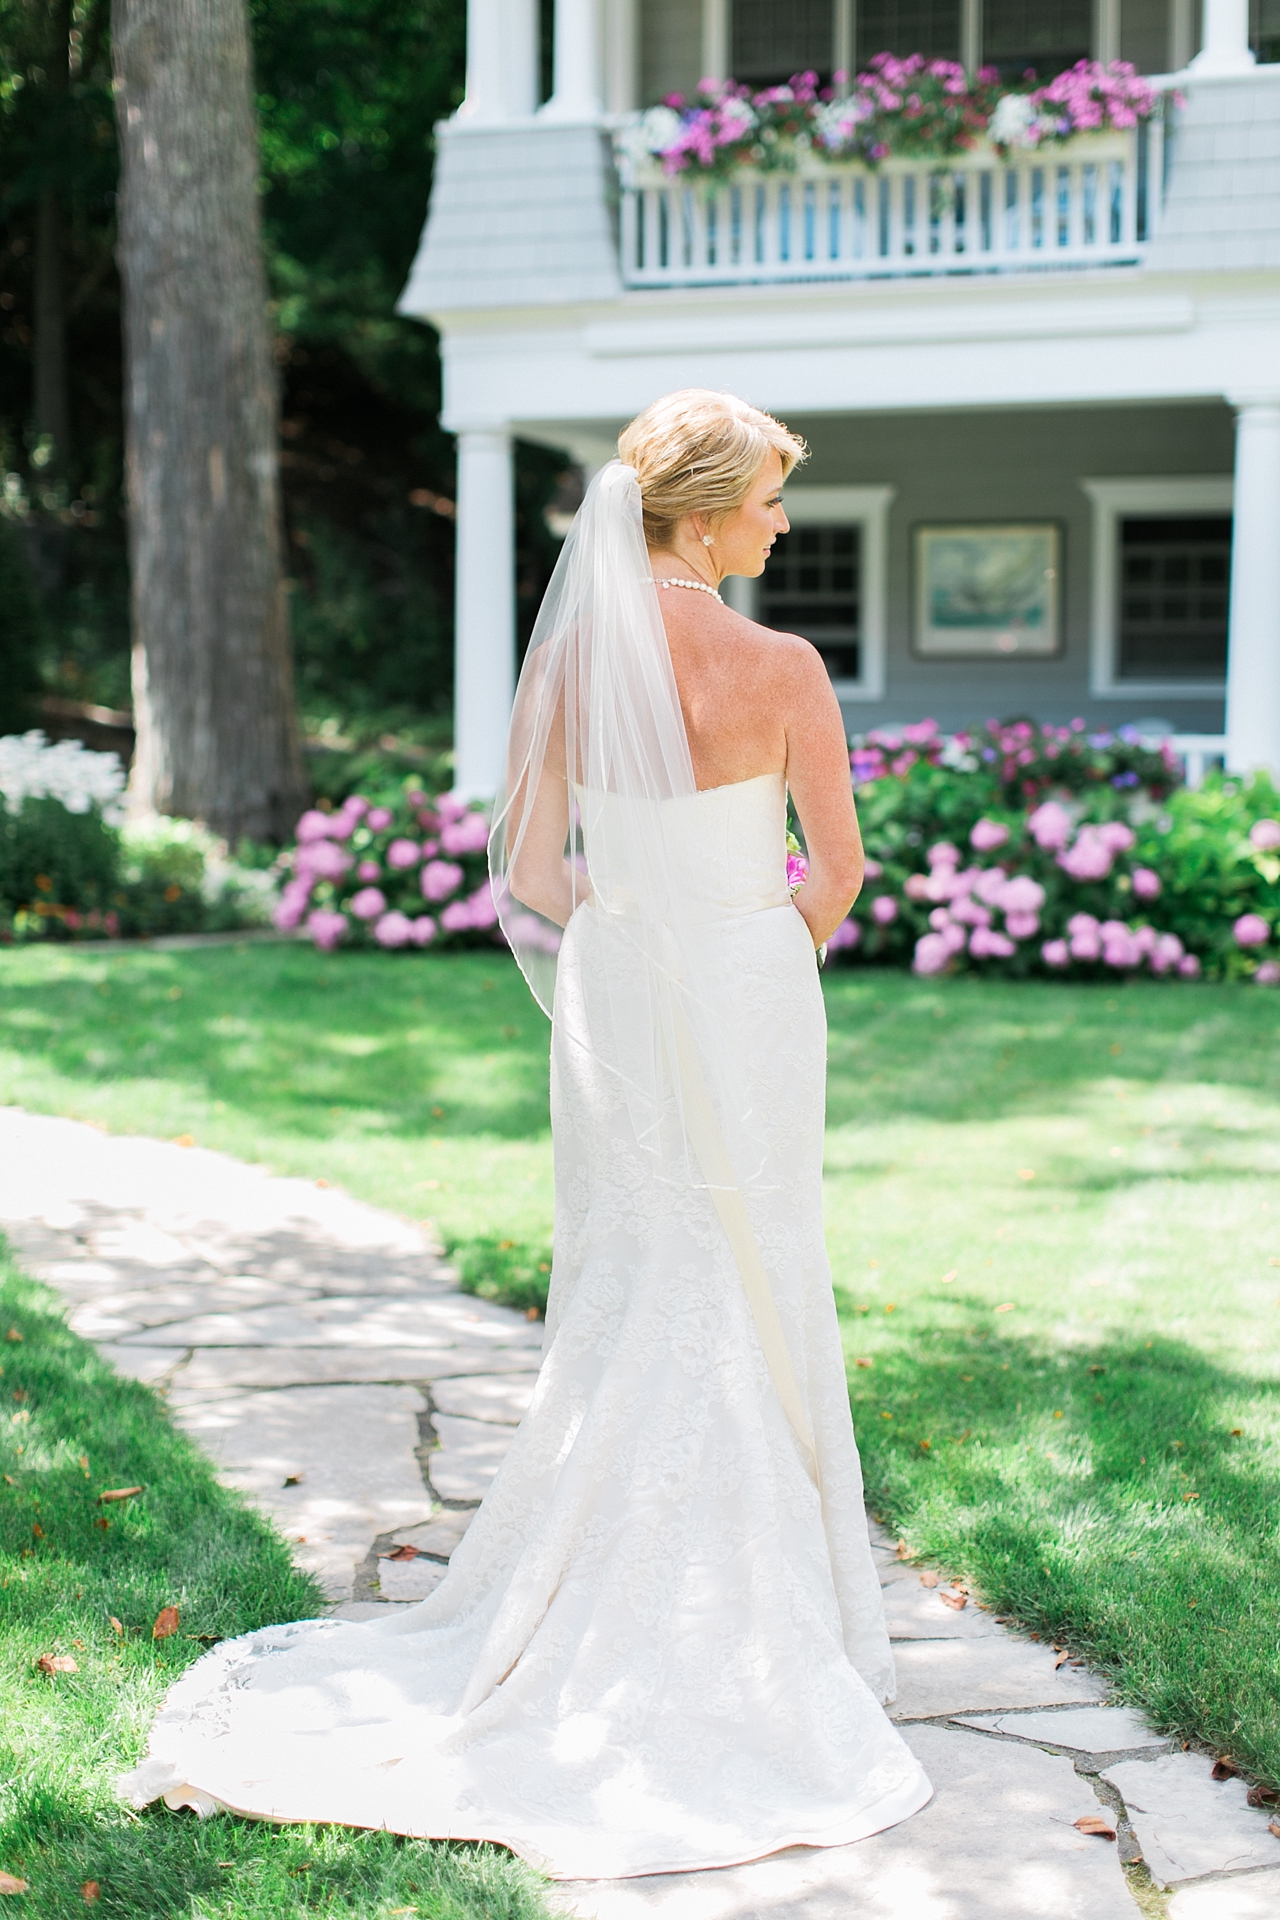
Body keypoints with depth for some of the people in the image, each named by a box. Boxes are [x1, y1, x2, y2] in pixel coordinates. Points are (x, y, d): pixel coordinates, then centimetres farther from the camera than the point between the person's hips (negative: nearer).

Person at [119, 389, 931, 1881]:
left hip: (606, 994, 4)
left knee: (620, 1299, 16)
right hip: (746, 995, -4)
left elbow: (527, 865, 3)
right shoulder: (780, 669, -15)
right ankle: (744, 1607, 21)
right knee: (750, 1300, 9)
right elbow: (838, 869, -5)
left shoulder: (563, 656, -3)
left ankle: (596, 1603, 23)